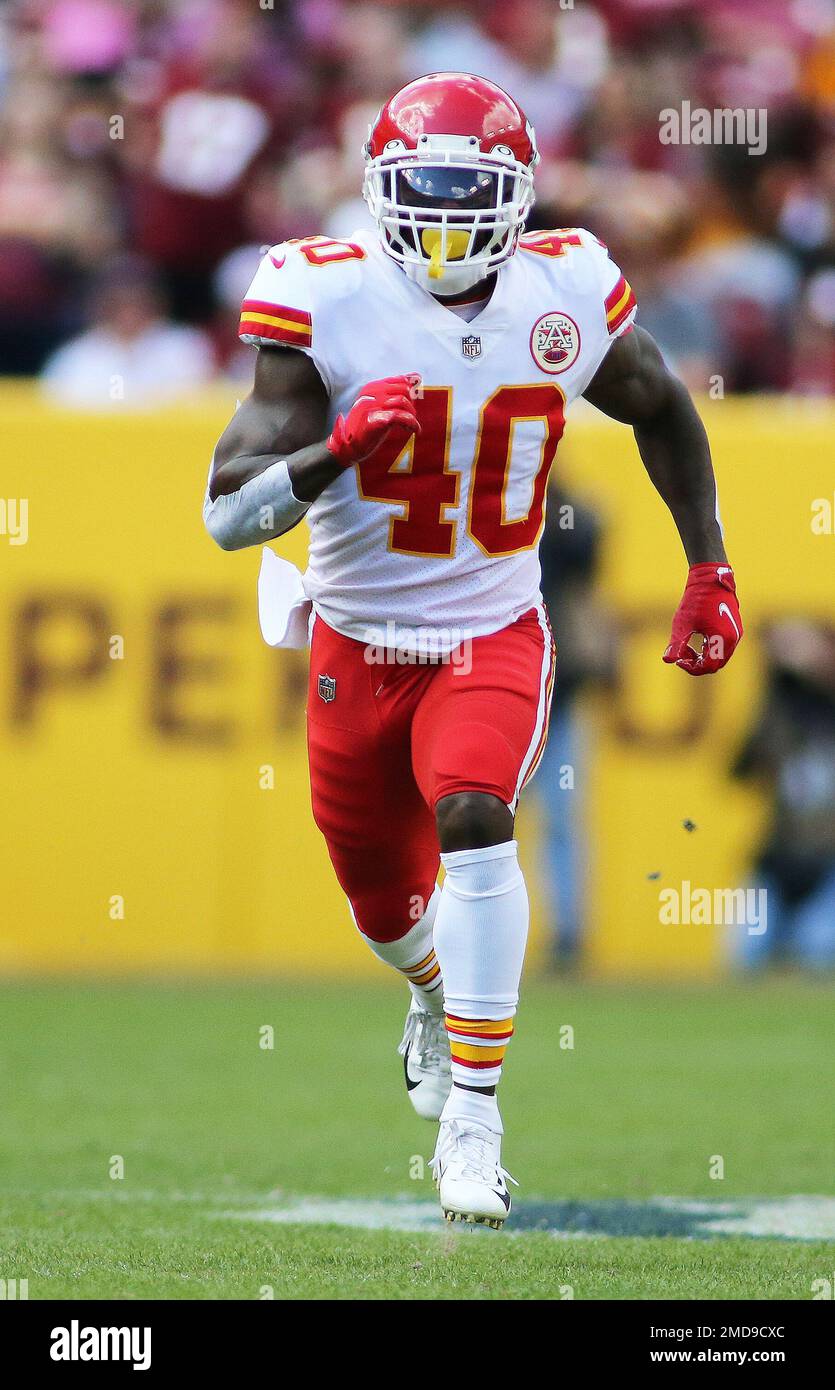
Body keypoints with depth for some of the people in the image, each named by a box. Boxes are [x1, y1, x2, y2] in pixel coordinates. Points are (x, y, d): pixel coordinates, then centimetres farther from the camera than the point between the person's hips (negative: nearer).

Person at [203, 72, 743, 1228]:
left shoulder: (565, 295, -10)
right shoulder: (327, 303, -19)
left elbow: (662, 411, 13)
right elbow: (228, 515, -22)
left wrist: (709, 573, 10)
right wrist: (337, 453, -41)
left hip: (492, 638, -1)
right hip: (358, 646, 1)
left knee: (473, 818, -28)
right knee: (382, 897, 16)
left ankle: (472, 1118, -20)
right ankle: (437, 992, 55)